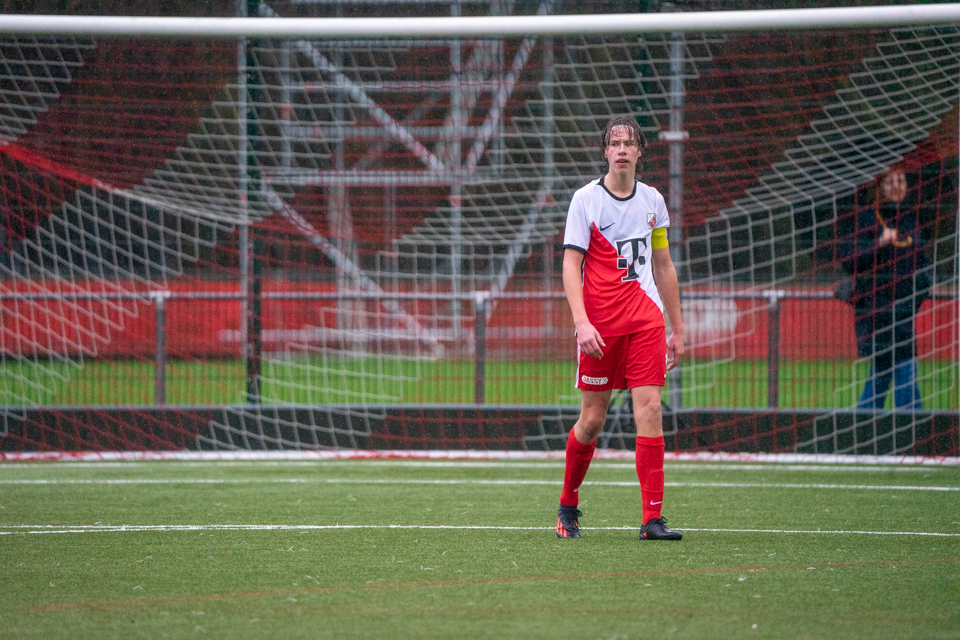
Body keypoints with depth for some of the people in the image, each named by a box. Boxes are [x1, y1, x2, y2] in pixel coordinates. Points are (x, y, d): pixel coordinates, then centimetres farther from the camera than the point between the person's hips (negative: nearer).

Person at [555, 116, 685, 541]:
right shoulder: (586, 200, -2)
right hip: (599, 324, -3)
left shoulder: (652, 201, 10)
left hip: (646, 319, 3)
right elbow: (571, 267, -6)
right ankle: (568, 505, 24)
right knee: (592, 418, 2)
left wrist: (677, 328, 17)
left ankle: (652, 519, -11)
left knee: (649, 409, -10)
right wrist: (582, 323, -18)